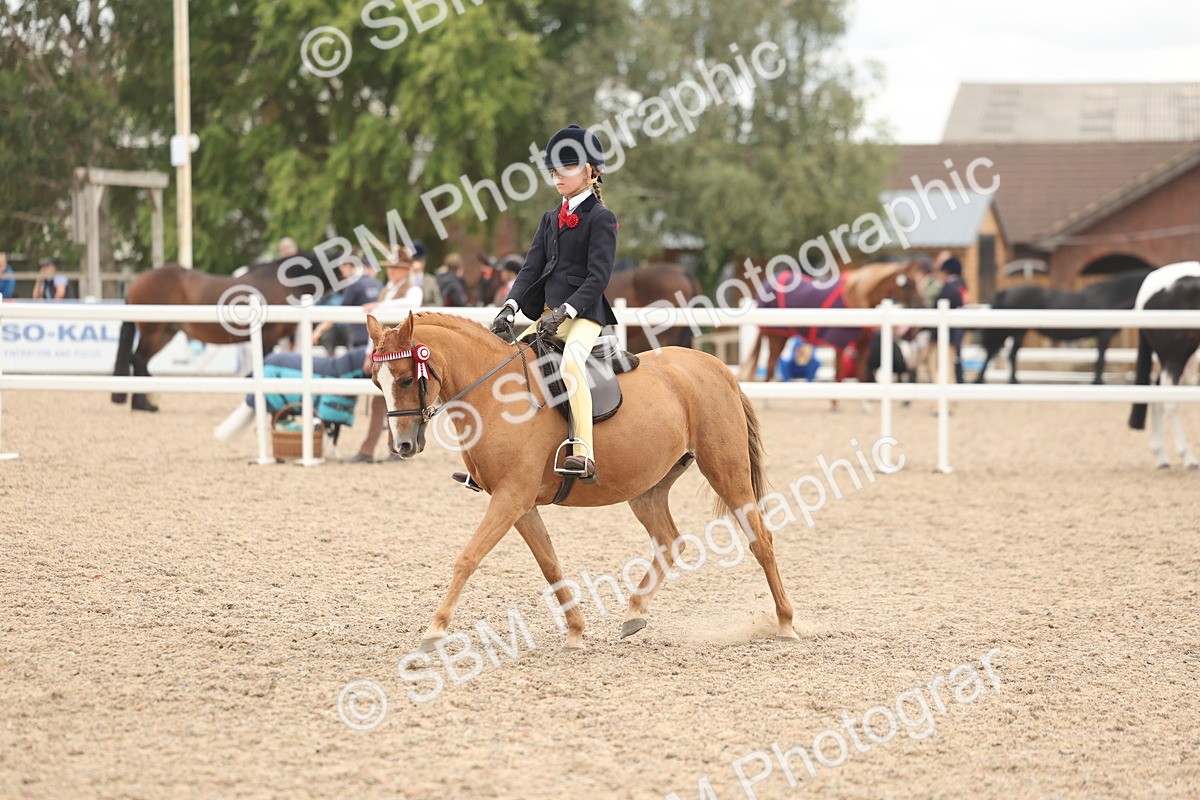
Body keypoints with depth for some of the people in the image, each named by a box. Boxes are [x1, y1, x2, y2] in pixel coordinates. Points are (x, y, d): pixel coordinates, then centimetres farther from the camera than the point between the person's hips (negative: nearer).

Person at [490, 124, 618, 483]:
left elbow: (598, 277, -13)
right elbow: (532, 267, 10)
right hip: (548, 314, 9)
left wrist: (565, 311, -22)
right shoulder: (551, 219, 18)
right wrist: (510, 306, -6)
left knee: (570, 362, -34)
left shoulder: (601, 218, -4)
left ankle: (584, 455, -44)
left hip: (585, 314, -9)